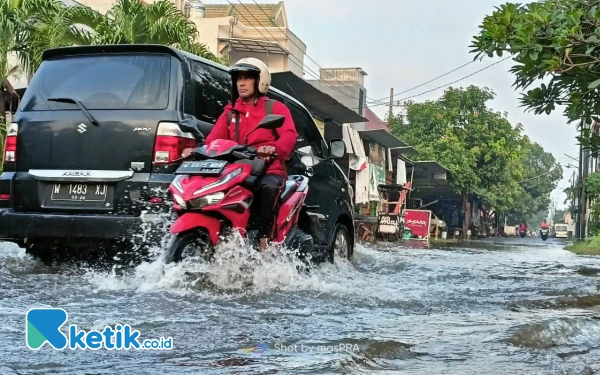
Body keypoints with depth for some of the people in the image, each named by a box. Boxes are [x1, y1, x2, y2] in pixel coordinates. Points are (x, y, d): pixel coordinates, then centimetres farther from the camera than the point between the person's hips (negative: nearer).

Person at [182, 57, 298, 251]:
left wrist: (274, 148, -32)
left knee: (268, 187, -38)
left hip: (269, 170, -4)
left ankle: (265, 241, -36)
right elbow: (213, 139, 10)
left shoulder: (275, 108, 10)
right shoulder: (230, 112, 24)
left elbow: (289, 135, -9)